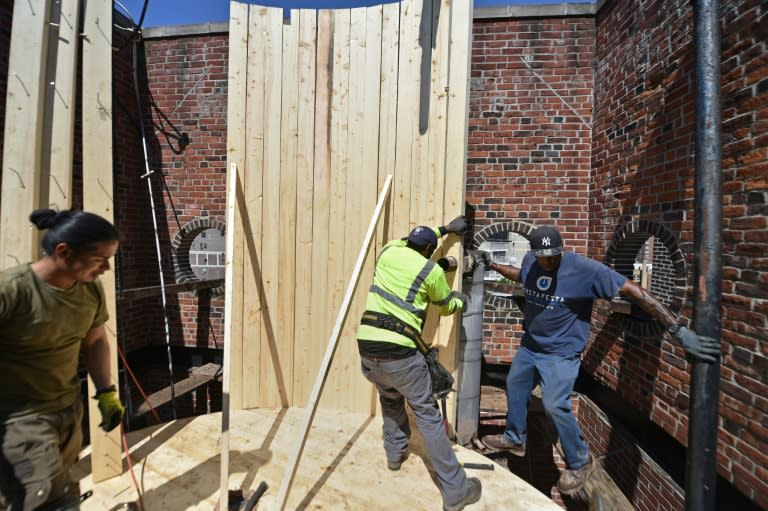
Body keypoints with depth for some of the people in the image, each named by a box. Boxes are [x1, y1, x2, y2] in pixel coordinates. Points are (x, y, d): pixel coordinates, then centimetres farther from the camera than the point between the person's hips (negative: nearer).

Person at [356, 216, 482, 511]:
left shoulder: (388, 251, 11)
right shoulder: (433, 271, -1)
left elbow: (411, 239, 34)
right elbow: (445, 307, 17)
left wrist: (446, 228, 41)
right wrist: (461, 301, 40)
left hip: (366, 349, 5)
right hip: (399, 353, -5)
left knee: (390, 397, 32)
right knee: (427, 414, 7)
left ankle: (395, 454, 43)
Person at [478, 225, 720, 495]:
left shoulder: (585, 269, -26)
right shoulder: (529, 261, -7)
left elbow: (634, 291, -27)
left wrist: (678, 331, -30)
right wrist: (493, 265, 18)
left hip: (561, 353, -6)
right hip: (529, 346, 7)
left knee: (554, 406, -15)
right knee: (514, 386, 19)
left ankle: (580, 461, 13)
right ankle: (514, 438, 44)